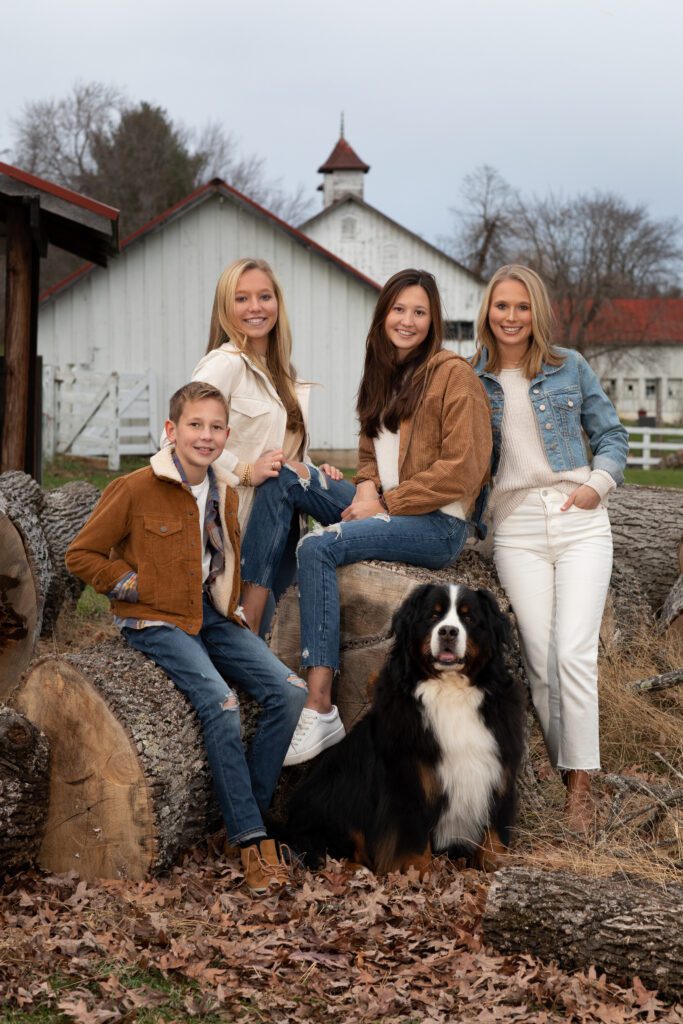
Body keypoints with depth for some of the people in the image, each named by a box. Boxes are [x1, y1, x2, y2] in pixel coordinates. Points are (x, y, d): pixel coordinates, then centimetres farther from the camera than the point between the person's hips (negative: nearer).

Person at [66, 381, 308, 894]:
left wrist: (231, 606, 10)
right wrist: (136, 587, -10)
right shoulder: (136, 490, -9)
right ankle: (253, 841, -20)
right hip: (158, 622, -6)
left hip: (213, 615, 6)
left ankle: (249, 816, -2)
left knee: (290, 691, -12)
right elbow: (81, 555, -5)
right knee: (221, 703, -28)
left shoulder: (225, 493, 9)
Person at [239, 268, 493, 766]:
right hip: (384, 503, 8)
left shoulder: (453, 373, -7)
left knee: (318, 547, -29)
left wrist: (386, 503, -14)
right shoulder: (383, 372, 16)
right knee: (281, 479, -10)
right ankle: (246, 627, -20)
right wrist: (368, 486, -2)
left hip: (438, 523, -8)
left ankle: (321, 711, -32)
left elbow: (461, 468, -13)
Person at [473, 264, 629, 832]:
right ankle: (562, 770, 10)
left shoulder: (570, 367, 6)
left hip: (579, 520, -1)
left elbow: (612, 435, 12)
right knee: (541, 661, -3)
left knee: (574, 653, -13)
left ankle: (581, 781, -3)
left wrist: (599, 482, -4)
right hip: (516, 525, 1)